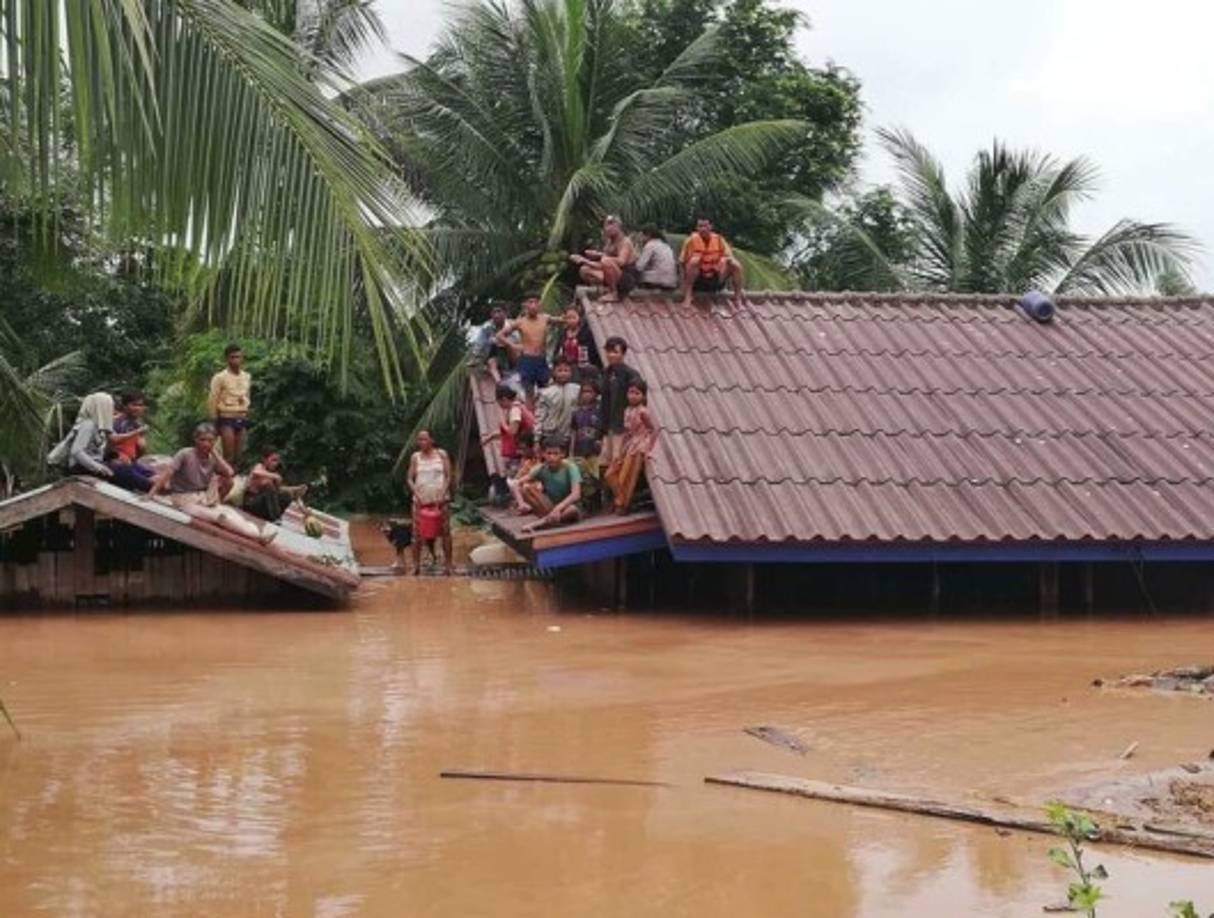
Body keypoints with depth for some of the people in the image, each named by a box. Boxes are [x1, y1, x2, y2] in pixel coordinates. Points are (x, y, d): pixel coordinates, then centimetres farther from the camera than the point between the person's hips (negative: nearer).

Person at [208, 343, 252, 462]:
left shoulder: (247, 377, 9)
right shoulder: (220, 378, -8)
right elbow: (213, 401, -6)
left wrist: (246, 411, 14)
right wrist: (214, 420, -5)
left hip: (242, 418, 6)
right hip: (226, 418, -6)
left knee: (238, 455, 5)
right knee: (229, 455, -11)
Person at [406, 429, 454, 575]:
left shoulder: (442, 455, 3)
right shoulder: (415, 457, 6)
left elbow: (448, 477, -1)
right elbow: (410, 479, 4)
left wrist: (442, 495, -13)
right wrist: (417, 494, -11)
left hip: (440, 500, -1)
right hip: (421, 500, 1)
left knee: (445, 531, -1)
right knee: (417, 533, -2)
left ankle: (447, 565, 4)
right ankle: (416, 566, 4)